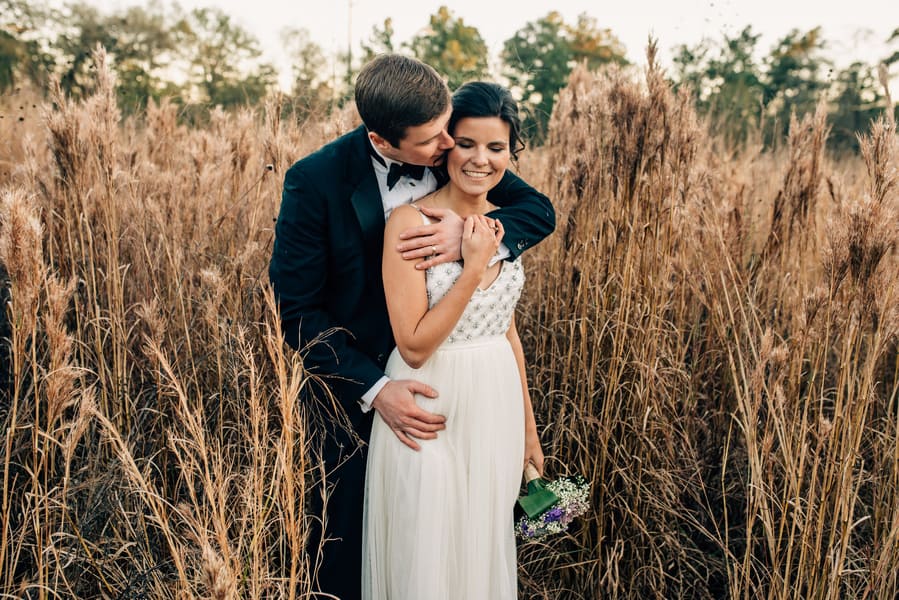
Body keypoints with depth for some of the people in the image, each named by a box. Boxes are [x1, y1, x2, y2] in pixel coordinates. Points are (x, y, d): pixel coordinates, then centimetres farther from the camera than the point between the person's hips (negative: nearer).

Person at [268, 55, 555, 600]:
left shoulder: (455, 151, -12)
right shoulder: (315, 181, -22)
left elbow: (540, 210, -9)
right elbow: (296, 307, -18)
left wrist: (471, 235, -30)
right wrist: (373, 388, -25)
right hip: (354, 377, -3)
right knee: (349, 519, 16)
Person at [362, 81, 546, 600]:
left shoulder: (503, 226, 4)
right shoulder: (410, 222, -15)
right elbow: (414, 346, -19)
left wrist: (528, 428, 16)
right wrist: (474, 267, -21)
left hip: (497, 412, 6)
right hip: (433, 415, -5)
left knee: (487, 552, 20)